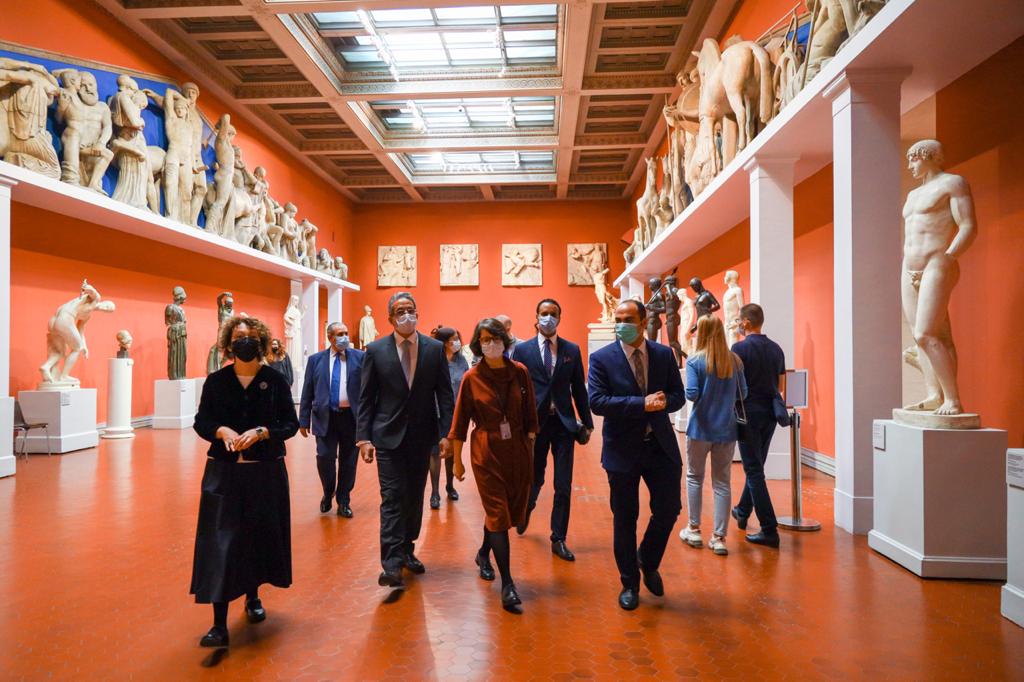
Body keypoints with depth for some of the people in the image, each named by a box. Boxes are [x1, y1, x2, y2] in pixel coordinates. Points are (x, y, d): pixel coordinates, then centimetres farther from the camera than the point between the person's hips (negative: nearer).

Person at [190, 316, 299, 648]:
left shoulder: (275, 380, -3)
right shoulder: (216, 381, 0)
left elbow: (291, 424, -2)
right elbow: (201, 422, 4)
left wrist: (261, 432, -19)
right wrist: (221, 431, -16)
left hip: (266, 472, 0)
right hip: (223, 472, 0)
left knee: (259, 537, 12)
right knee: (220, 543, -3)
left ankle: (253, 597, 38)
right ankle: (219, 624, 3)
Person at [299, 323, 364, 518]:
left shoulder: (359, 357, 1)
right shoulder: (316, 360, 6)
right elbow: (307, 392, 6)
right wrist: (304, 420, 3)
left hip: (351, 417, 0)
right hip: (325, 417, 0)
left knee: (348, 461, 7)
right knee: (325, 457, -4)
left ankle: (343, 502, 24)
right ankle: (328, 494, 24)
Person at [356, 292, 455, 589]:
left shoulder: (435, 348, 1)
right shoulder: (375, 350, -1)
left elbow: (444, 394, 1)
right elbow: (366, 398, -1)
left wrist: (446, 433, -6)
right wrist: (364, 437, -7)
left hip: (422, 436, 3)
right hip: (388, 436, -2)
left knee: (415, 497, 13)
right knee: (392, 498, -5)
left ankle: (406, 551, 29)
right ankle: (392, 564, -3)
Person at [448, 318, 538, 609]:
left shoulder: (520, 372, -2)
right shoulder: (472, 378, -7)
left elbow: (530, 414, 6)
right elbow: (460, 421, -2)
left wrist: (531, 447, 6)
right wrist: (457, 460, 1)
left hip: (518, 450, 3)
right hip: (487, 453, -3)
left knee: (511, 510, 16)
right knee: (498, 513, -2)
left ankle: (484, 554, 43)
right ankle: (507, 583, 6)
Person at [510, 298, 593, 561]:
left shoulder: (572, 350, 4)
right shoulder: (522, 350, 0)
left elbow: (579, 389, 7)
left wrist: (587, 422, 7)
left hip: (564, 423, 1)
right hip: (535, 423, -1)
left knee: (564, 486, 3)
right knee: (534, 478, 13)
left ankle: (558, 540, 17)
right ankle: (526, 509, 46)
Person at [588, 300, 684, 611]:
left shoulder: (664, 354, 2)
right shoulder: (601, 358, -8)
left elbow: (678, 395, 4)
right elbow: (596, 402, -18)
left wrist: (664, 401, -19)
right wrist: (642, 403, -25)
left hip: (660, 445, 3)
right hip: (622, 448, -2)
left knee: (669, 509, 5)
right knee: (625, 519, 9)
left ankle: (649, 563, 35)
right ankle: (629, 583, 29)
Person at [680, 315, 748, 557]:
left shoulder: (695, 360, -12)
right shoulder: (734, 360, 0)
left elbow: (692, 394, -19)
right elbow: (742, 394, 4)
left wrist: (705, 395, 3)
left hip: (701, 428, -2)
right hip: (727, 429, 3)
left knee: (694, 477, 15)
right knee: (722, 482, 9)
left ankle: (694, 530, 22)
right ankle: (719, 538, 11)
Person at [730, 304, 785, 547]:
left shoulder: (740, 348, -12)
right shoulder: (776, 348, 7)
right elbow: (781, 385, 14)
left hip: (749, 412, -7)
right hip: (770, 413, 7)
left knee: (754, 470, -2)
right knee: (756, 466, 19)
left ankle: (769, 530, -3)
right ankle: (743, 512, 36)